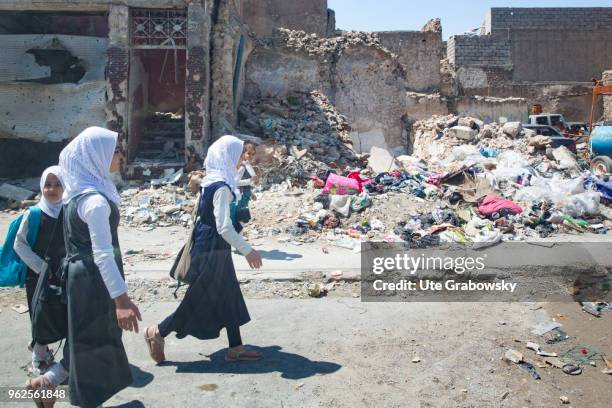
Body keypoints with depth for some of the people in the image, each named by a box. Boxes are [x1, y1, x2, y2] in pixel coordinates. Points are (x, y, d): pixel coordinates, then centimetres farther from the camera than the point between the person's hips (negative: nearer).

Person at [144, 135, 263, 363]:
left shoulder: (212, 181, 6)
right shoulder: (222, 187, -22)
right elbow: (224, 227, -27)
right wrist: (248, 251, -19)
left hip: (213, 248, 10)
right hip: (212, 251, -10)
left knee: (230, 296, 14)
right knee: (200, 300, 6)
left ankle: (235, 348, 23)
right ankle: (157, 332, 22)